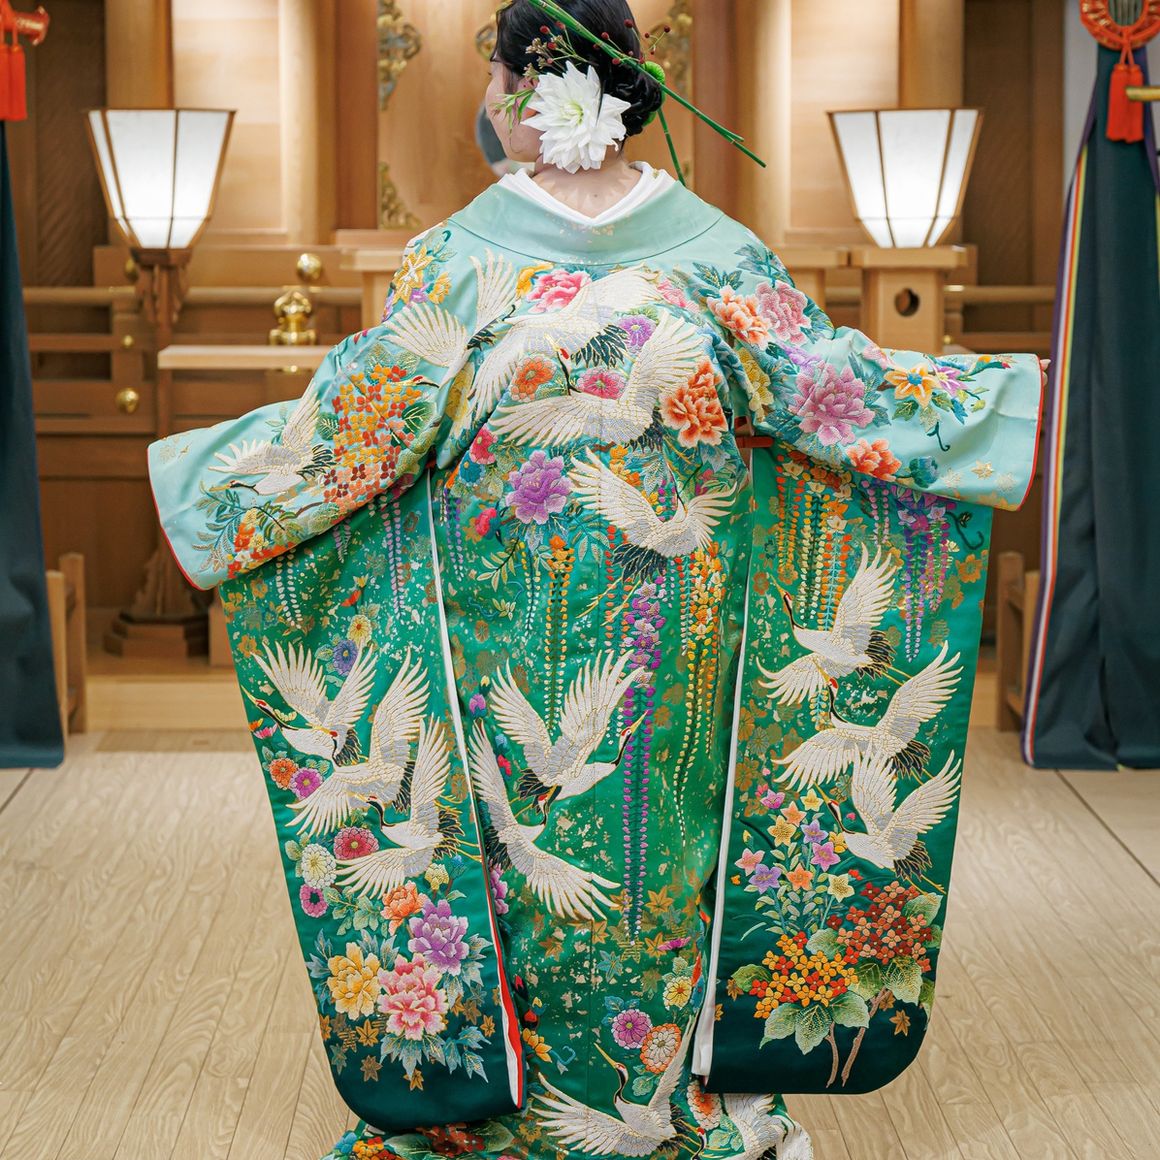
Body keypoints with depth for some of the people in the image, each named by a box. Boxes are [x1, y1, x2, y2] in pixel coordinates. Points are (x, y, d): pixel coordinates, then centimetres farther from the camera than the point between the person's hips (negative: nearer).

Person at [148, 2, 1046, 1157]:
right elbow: (824, 384, -1)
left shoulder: (458, 257, -10)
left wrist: (203, 480, 4)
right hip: (678, 628, 2)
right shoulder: (714, 248, -5)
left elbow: (361, 416, -9)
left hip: (512, 629, -2)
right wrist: (991, 400, 12)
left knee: (536, 852, 11)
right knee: (666, 843, 15)